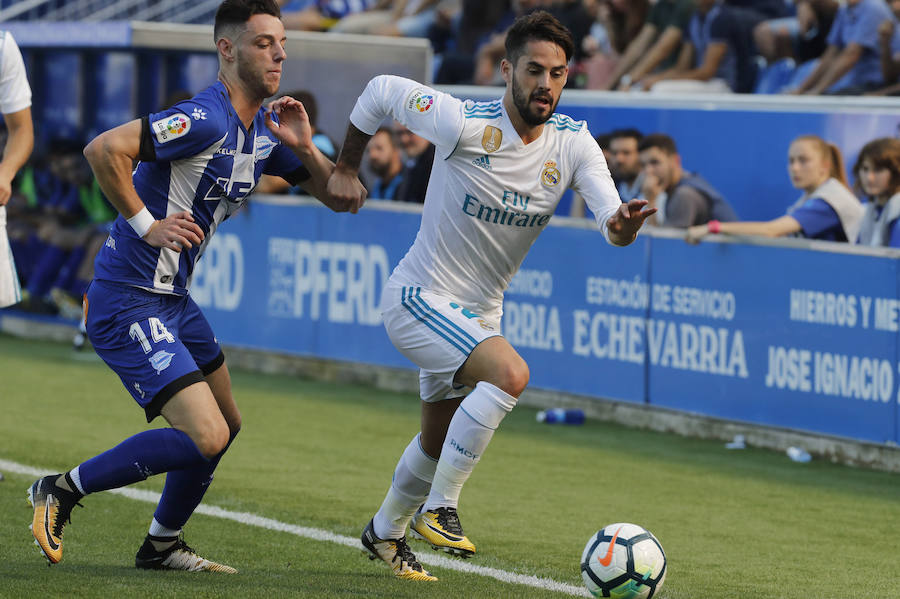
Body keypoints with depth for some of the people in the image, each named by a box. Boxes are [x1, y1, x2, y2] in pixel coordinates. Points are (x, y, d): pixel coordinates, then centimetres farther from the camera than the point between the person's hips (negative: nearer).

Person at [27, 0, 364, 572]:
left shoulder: (266, 132, 9)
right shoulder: (206, 119, -20)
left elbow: (343, 199, 12)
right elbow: (103, 149, -29)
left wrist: (303, 147, -4)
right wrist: (146, 222, -21)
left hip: (173, 299, 10)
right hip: (128, 303, -10)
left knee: (227, 424, 20)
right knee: (205, 436, -16)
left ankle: (162, 544, 36)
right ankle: (62, 491, -2)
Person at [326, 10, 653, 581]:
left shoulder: (574, 143, -9)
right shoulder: (465, 125, -23)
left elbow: (611, 218, -19)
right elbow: (382, 90, -9)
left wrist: (622, 224, -43)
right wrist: (345, 169, 0)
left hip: (478, 312, 7)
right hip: (420, 298, -7)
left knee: (440, 442, 21)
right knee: (510, 373, -31)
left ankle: (385, 531, 47)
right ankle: (438, 508, -20)